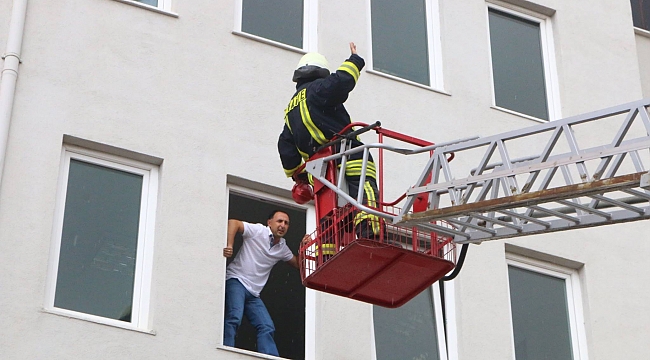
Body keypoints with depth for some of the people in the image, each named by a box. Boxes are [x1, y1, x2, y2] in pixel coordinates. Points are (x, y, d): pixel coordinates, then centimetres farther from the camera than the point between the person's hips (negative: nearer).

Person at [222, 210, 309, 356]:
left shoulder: (282, 248, 17)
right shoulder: (258, 231, -6)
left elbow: (298, 264, 28)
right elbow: (233, 223, -17)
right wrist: (229, 245, -31)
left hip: (253, 293, 8)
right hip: (236, 281, -8)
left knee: (267, 327, -2)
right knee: (235, 317, -28)